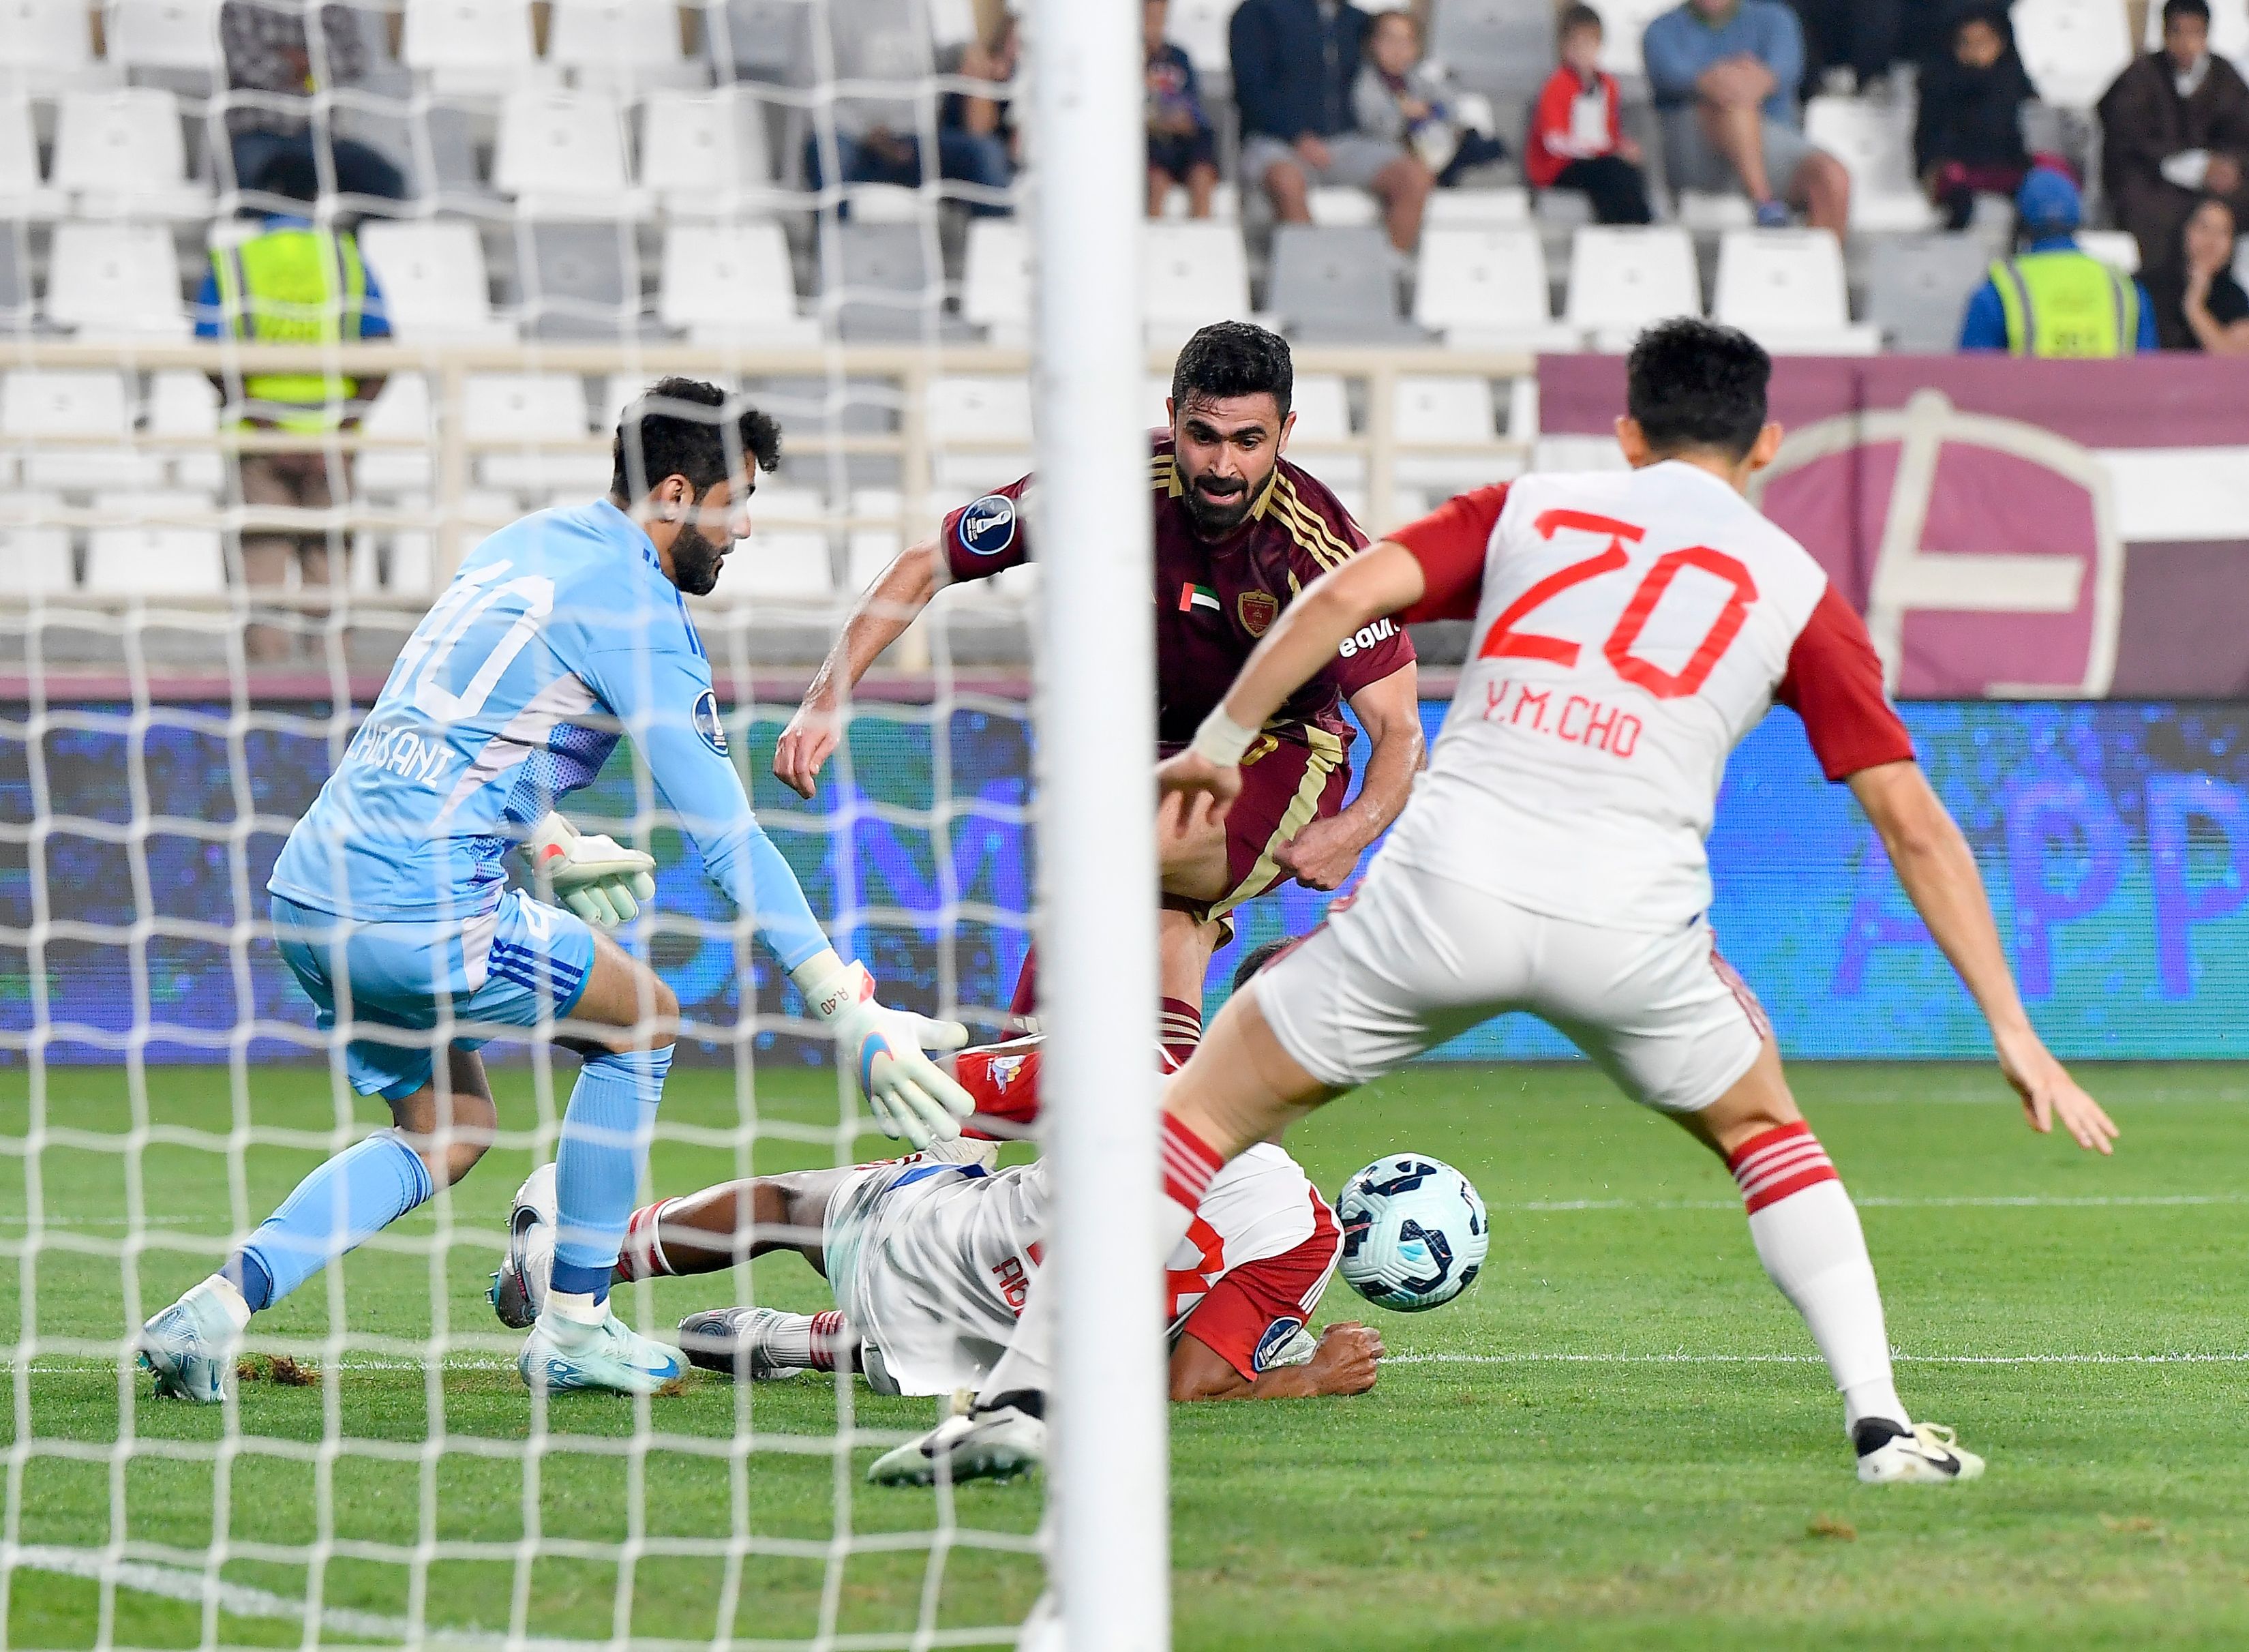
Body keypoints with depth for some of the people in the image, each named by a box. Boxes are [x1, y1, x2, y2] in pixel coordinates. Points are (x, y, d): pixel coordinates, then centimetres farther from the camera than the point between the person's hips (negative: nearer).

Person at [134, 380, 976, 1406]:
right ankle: (573, 1326, 14)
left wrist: (548, 849, 44)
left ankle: (221, 1301, 5)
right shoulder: (635, 607, -7)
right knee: (642, 1017, 11)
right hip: (420, 910, -8)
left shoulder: (529, 544, 19)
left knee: (447, 1129, 21)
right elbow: (723, 832, -11)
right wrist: (849, 1012, -10)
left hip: (310, 887, 8)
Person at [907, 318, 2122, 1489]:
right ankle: (1883, 1423, 15)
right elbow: (1914, 825, 13)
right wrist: (2012, 1030, 15)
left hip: (1448, 889, 0)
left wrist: (1219, 743, 11)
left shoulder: (1527, 509, 19)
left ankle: (1020, 1394, 2)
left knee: (1202, 1111, 12)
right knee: (1764, 1133, 28)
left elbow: (1347, 594, 2)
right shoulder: (1795, 588, 17)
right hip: (1631, 926, 0)